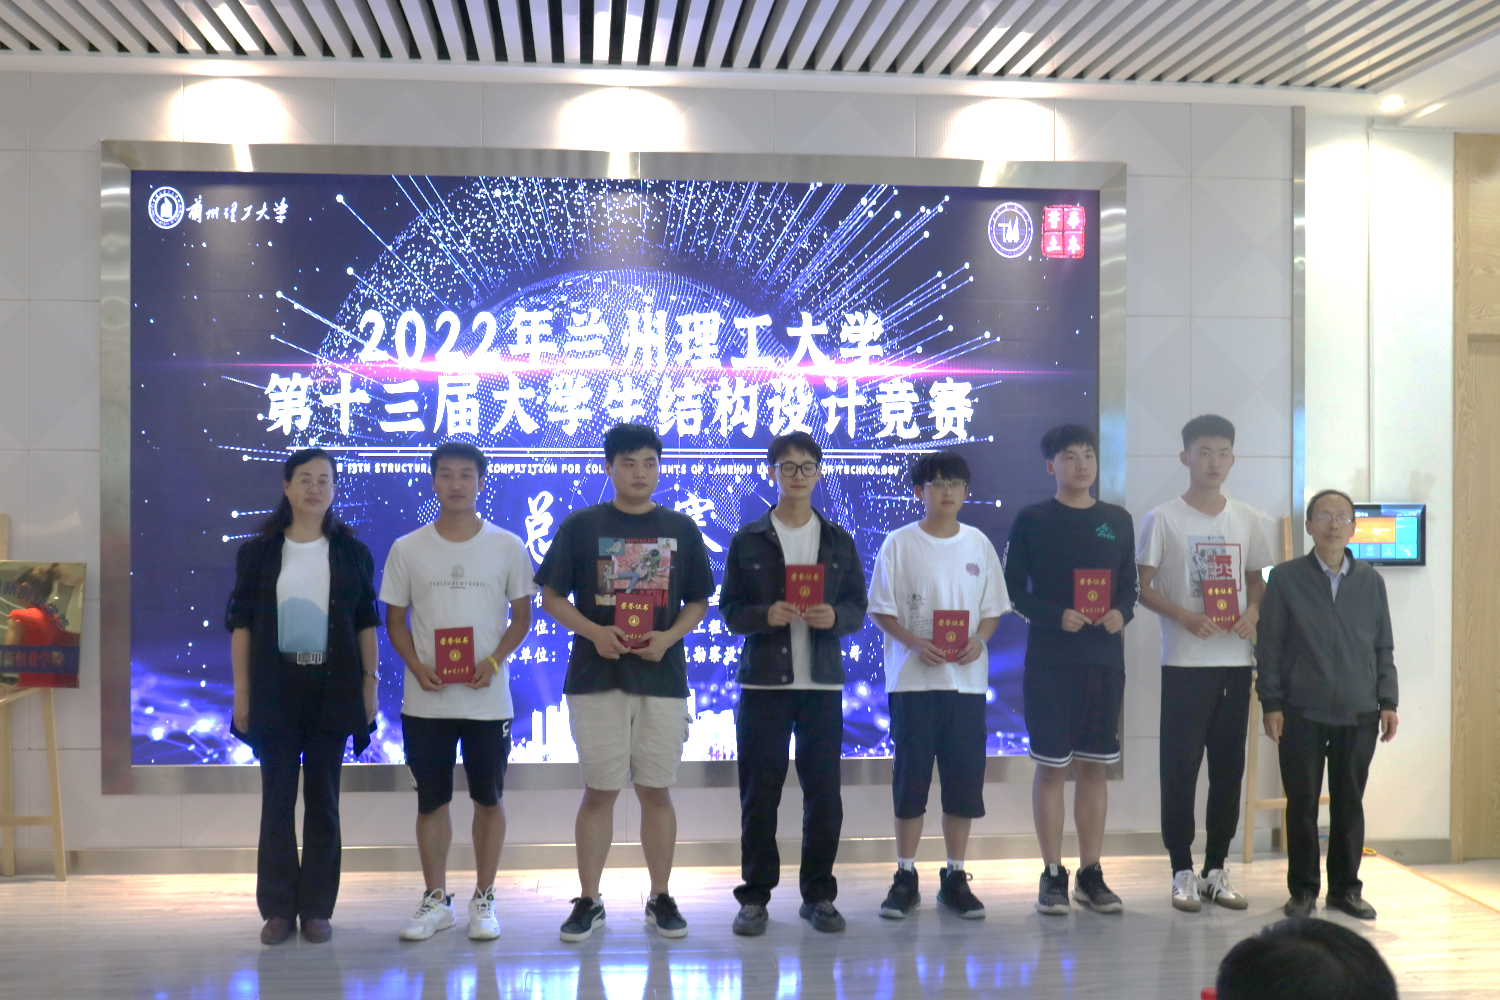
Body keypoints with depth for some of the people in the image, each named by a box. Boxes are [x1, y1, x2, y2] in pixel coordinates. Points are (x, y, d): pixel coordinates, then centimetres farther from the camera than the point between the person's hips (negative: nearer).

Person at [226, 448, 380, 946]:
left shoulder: (352, 552, 5)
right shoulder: (257, 552, 4)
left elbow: (366, 624, 7)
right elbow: (240, 624, 4)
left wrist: (370, 685, 0)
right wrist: (241, 693, -1)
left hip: (331, 686, 0)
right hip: (276, 686, 0)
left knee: (323, 799, 5)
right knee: (277, 798, 2)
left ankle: (317, 908, 13)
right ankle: (278, 909, 11)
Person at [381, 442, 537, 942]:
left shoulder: (507, 547, 1)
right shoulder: (407, 549, 3)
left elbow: (522, 616, 5)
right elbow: (395, 619, 7)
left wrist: (495, 661, -12)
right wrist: (417, 667, -10)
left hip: (488, 698, 0)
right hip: (426, 700, 1)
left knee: (488, 798, 6)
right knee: (431, 800, 8)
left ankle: (483, 900, 19)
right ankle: (435, 899, 21)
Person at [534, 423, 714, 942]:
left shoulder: (682, 529, 7)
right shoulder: (580, 525, 2)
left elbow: (698, 602, 10)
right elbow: (552, 597, 2)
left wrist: (669, 637, -9)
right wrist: (594, 631, -14)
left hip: (662, 676, 1)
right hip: (596, 676, -1)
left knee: (657, 790, 7)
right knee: (599, 791, 3)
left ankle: (660, 898, 18)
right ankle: (588, 900, 15)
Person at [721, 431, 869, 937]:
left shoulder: (839, 541, 11)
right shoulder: (747, 540, 5)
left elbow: (858, 608, 9)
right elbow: (730, 610, 3)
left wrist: (834, 617, -13)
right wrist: (766, 616, -17)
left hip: (822, 681, 2)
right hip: (763, 680, -2)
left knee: (824, 791, 3)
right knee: (759, 791, 1)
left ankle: (818, 894, 16)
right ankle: (755, 895, 12)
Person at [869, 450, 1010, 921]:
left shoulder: (978, 543, 8)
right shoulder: (900, 543, 0)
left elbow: (993, 609, 10)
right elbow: (881, 610, -1)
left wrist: (978, 640, -9)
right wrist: (914, 642, -16)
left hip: (967, 678, 3)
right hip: (912, 676, -2)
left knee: (964, 777, 5)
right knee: (910, 776, 2)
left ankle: (955, 877, 17)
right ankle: (905, 877, 13)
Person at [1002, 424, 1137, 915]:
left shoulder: (1117, 520, 11)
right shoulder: (1032, 520, 0)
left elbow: (1129, 585, 15)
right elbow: (1013, 589, -2)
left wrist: (1121, 613, -6)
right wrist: (1057, 616, -16)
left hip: (1104, 658, 3)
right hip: (1049, 659, -3)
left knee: (1093, 765, 8)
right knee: (1051, 765, 1)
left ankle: (1091, 874, 17)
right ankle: (1052, 875, 10)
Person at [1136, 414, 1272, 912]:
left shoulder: (1246, 519, 10)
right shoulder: (1163, 519, -3)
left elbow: (1257, 580, 16)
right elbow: (1144, 587, -4)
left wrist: (1253, 611, -5)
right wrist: (1185, 617, -18)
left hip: (1235, 661, 4)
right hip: (1184, 662, -4)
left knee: (1229, 767, 8)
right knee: (1181, 766, -1)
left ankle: (1217, 869, 19)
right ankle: (1182, 871, 9)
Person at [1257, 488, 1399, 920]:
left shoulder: (1371, 581, 8)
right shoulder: (1285, 578, 0)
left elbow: (1383, 647, 11)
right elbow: (1269, 646, 0)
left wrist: (1388, 702, 5)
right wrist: (1271, 703, -5)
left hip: (1359, 714, 2)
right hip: (1301, 713, -2)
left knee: (1349, 803, 8)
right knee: (1302, 803, 3)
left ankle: (1346, 887, 20)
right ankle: (1303, 889, 15)